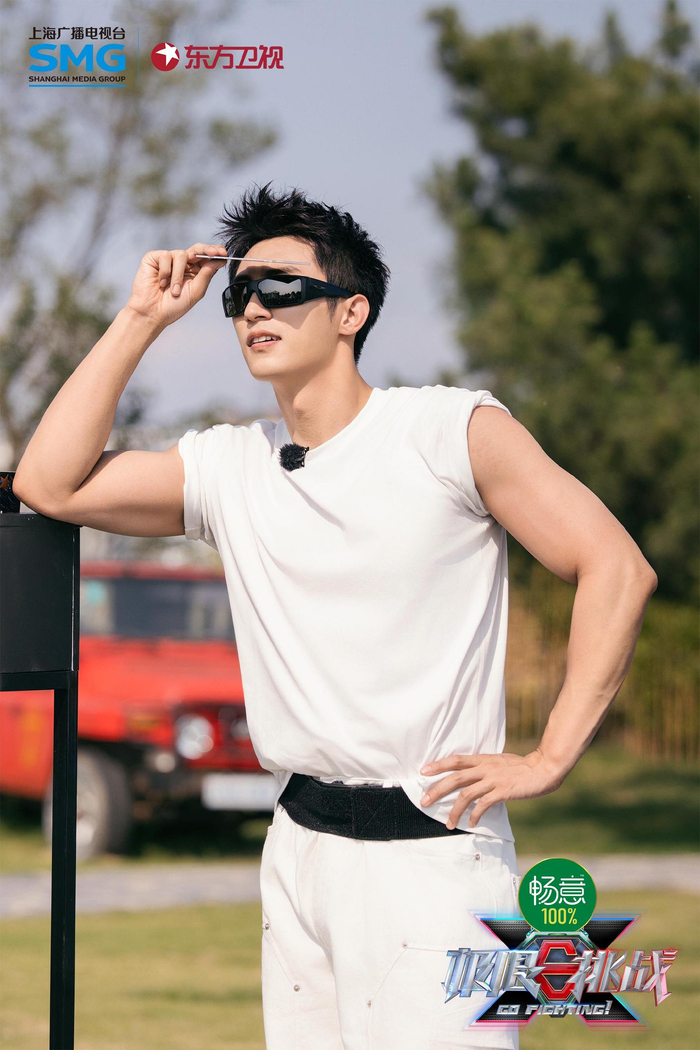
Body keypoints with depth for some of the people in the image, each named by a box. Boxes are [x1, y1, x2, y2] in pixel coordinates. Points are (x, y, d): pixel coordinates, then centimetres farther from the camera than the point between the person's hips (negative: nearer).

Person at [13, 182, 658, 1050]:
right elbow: (51, 484, 2)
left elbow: (616, 569, -7)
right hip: (299, 846, 5)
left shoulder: (456, 432, -5)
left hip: (430, 851, -5)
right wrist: (141, 320, 3)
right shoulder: (226, 468, 9)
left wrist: (549, 758, -12)